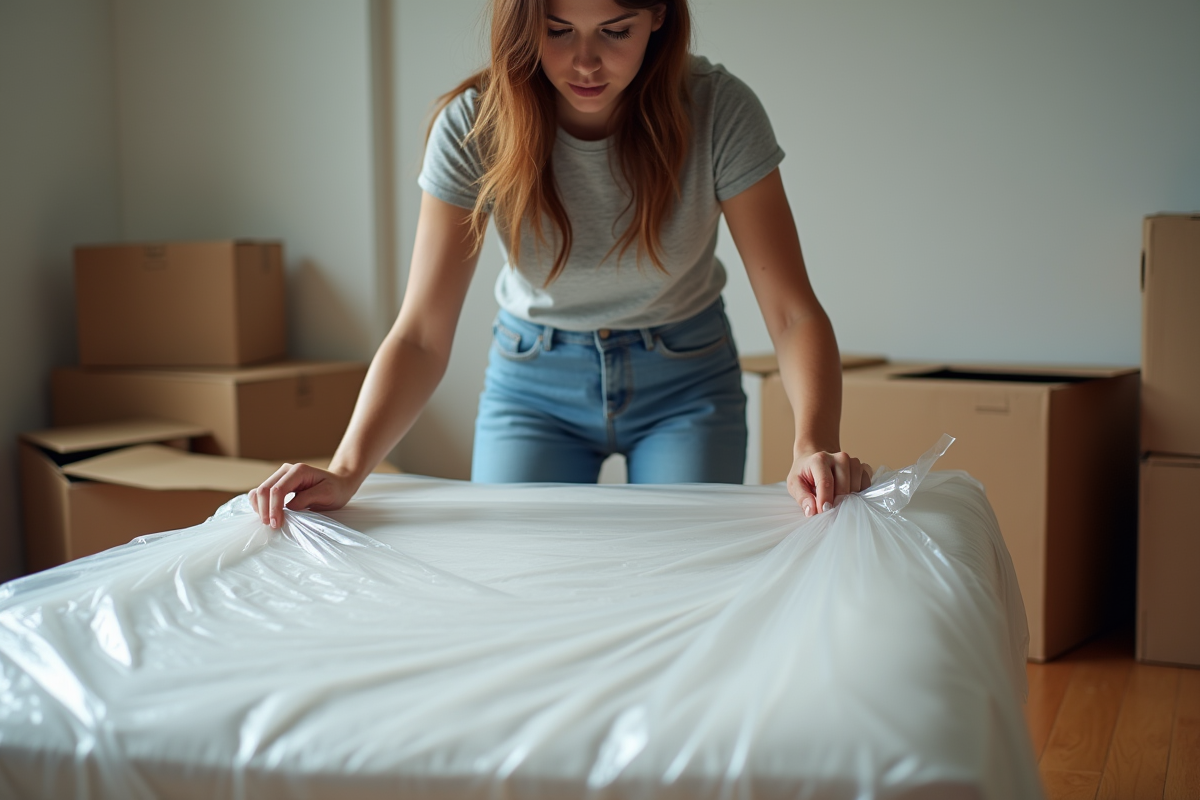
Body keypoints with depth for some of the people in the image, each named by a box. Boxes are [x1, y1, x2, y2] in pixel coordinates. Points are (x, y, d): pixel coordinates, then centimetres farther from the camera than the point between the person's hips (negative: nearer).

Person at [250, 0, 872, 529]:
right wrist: (347, 470, -39)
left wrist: (813, 444, -42)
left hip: (685, 380, 0)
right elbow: (422, 336, -23)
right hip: (533, 381, 1)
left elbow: (791, 311, -23)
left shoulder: (716, 111, -22)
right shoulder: (473, 127, -21)